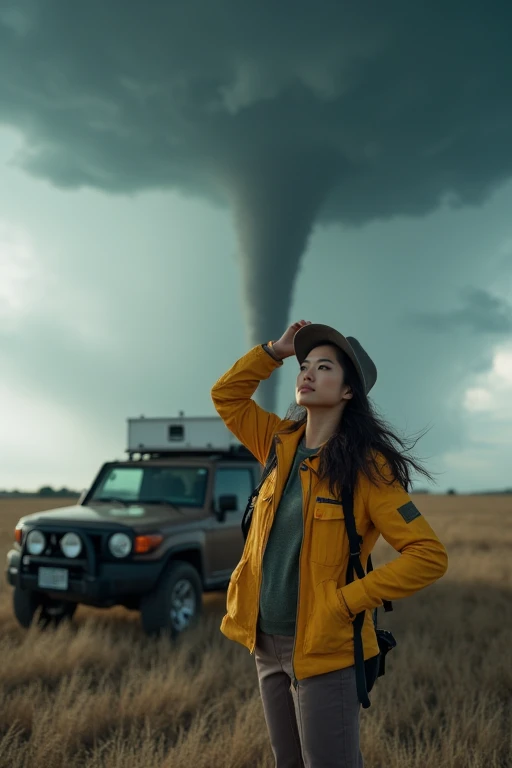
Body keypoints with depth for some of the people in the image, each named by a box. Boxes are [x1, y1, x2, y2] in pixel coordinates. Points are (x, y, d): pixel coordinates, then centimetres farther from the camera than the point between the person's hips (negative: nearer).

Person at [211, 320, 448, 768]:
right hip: (267, 643, 6)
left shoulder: (366, 466, -13)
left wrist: (346, 601, -19)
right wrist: (276, 351, 4)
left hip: (324, 649, -6)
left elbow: (429, 555, -17)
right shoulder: (282, 444, 5)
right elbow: (226, 395, 16)